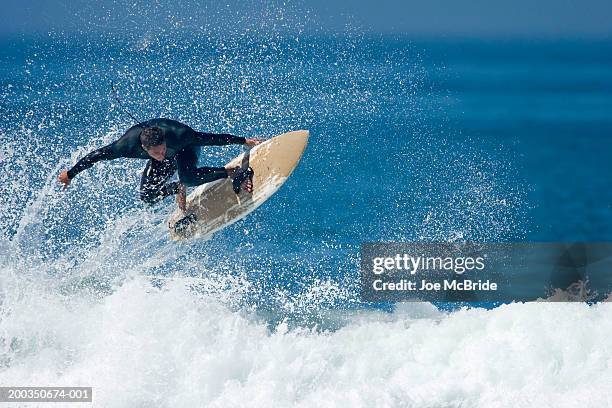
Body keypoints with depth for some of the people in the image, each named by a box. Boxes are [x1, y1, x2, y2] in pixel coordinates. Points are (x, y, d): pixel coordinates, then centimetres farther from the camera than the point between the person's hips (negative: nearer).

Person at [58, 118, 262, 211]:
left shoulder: (179, 135, -43)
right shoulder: (129, 145, -39)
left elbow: (210, 138, -32)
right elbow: (96, 155, -27)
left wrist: (244, 141, -26)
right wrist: (70, 174, -20)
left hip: (185, 148, -4)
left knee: (188, 177, -34)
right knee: (147, 196, -10)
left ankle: (235, 172, -17)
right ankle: (179, 188, 17)